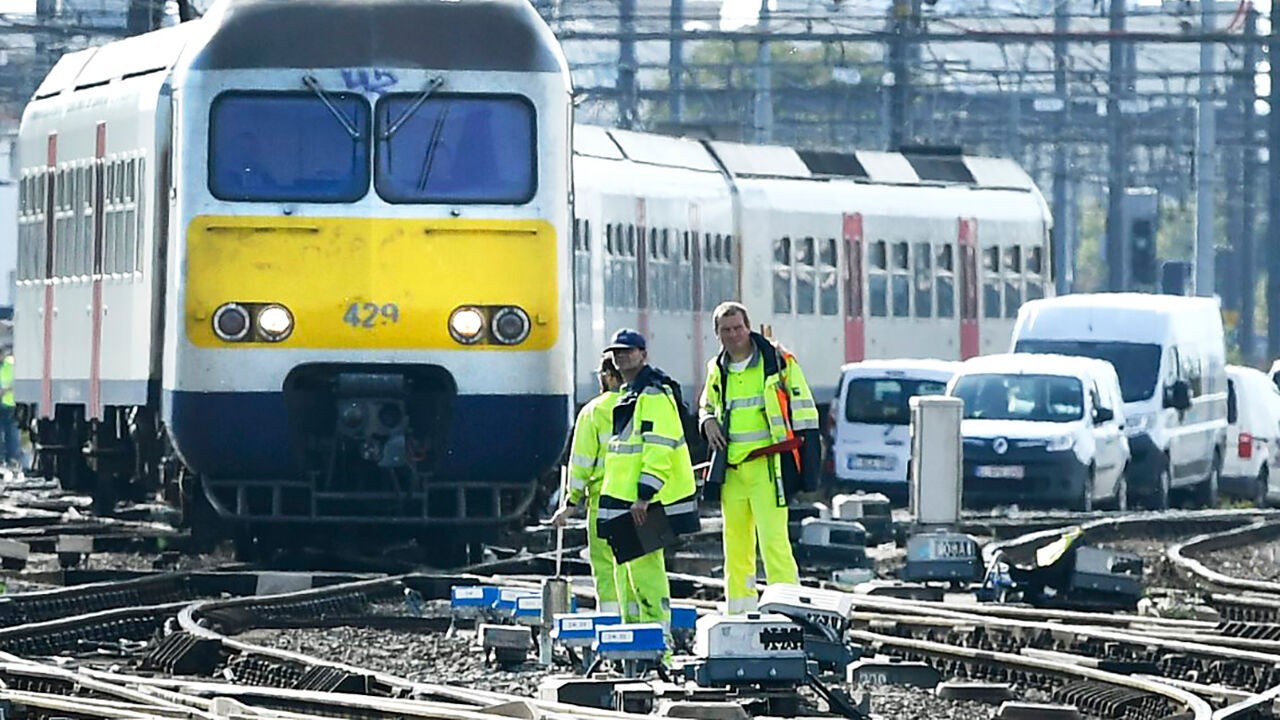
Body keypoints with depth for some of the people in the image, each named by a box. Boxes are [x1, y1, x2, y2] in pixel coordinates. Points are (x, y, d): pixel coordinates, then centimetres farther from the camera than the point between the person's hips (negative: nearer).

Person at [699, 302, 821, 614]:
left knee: (773, 539, -14)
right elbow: (706, 405, 32)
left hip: (768, 467, -6)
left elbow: (803, 411, -1)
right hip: (731, 468, 6)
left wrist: (810, 462, -6)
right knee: (735, 543, 8)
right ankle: (739, 609, 14)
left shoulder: (778, 362, -3)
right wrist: (708, 421, 7)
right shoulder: (717, 370, 13)